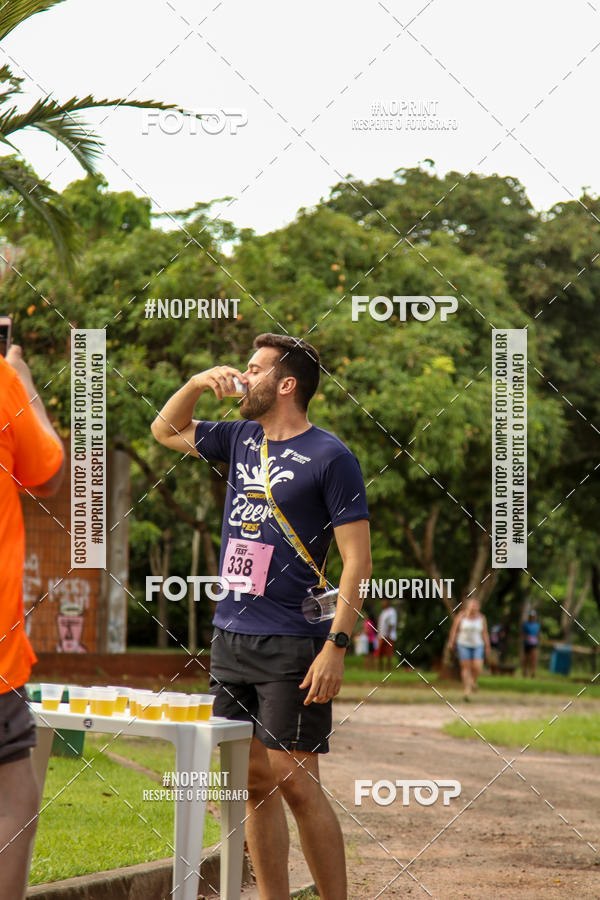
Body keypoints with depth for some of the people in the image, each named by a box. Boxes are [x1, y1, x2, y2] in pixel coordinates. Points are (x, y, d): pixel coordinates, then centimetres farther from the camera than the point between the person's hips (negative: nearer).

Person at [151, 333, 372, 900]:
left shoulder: (329, 457, -6)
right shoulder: (242, 440, 13)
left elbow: (358, 561, -10)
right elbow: (166, 429, 30)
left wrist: (336, 646, -17)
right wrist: (199, 382, 11)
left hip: (291, 646, -7)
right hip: (230, 637, 7)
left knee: (295, 783, -9)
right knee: (253, 782, 8)